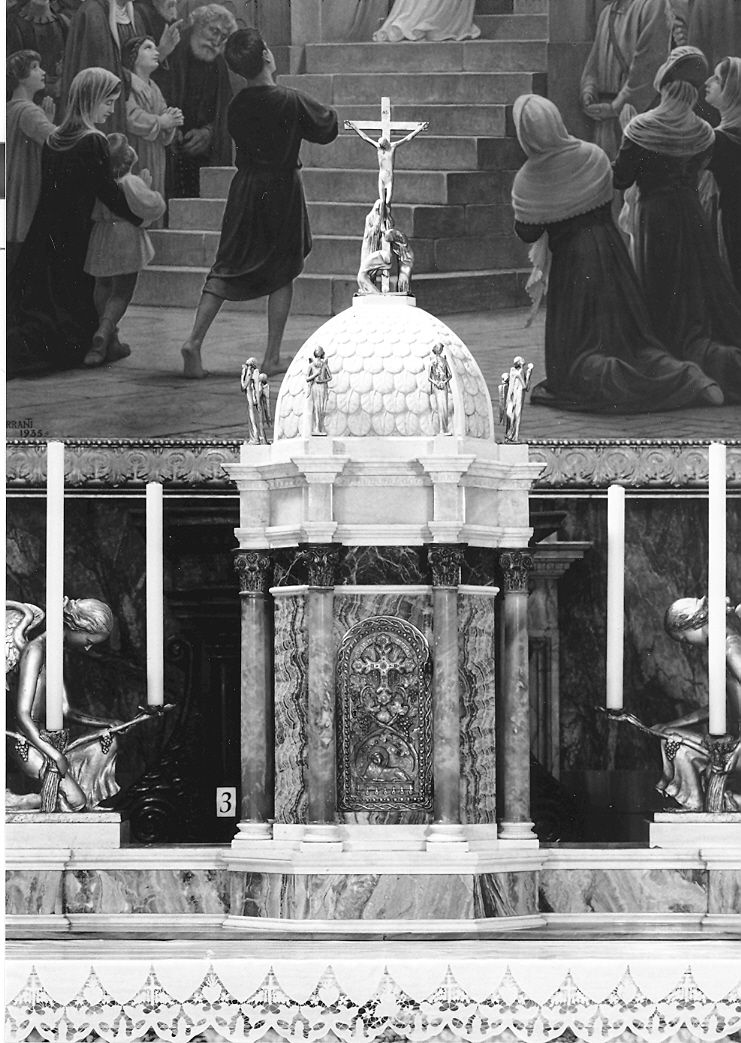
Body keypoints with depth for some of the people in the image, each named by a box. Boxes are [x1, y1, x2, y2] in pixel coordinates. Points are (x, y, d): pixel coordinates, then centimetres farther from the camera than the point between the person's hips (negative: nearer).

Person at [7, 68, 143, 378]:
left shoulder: (53, 139, 9)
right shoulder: (93, 142, -13)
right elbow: (109, 193, -11)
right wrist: (141, 217, 4)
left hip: (41, 239, 7)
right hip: (73, 245, -7)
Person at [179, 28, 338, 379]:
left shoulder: (236, 106, -3)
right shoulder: (291, 101, -16)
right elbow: (327, 128, -4)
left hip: (245, 187, 4)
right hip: (282, 191, -4)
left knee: (227, 267, 7)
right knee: (282, 273, 8)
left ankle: (195, 339, -9)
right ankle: (272, 357, 7)